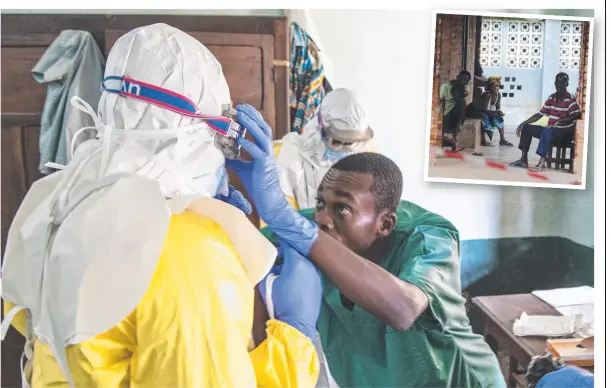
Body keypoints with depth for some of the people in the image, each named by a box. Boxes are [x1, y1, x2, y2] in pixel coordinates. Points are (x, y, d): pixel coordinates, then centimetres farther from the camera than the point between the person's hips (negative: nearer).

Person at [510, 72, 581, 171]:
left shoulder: (570, 99, -10)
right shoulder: (551, 98, 10)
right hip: (551, 131, 8)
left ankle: (542, 162, -44)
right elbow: (540, 114, 13)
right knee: (527, 127, -2)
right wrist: (524, 122, 4)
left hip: (565, 132, -8)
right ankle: (524, 159, -9)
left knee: (547, 131, -38)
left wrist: (561, 121, -34)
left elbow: (577, 115, -22)